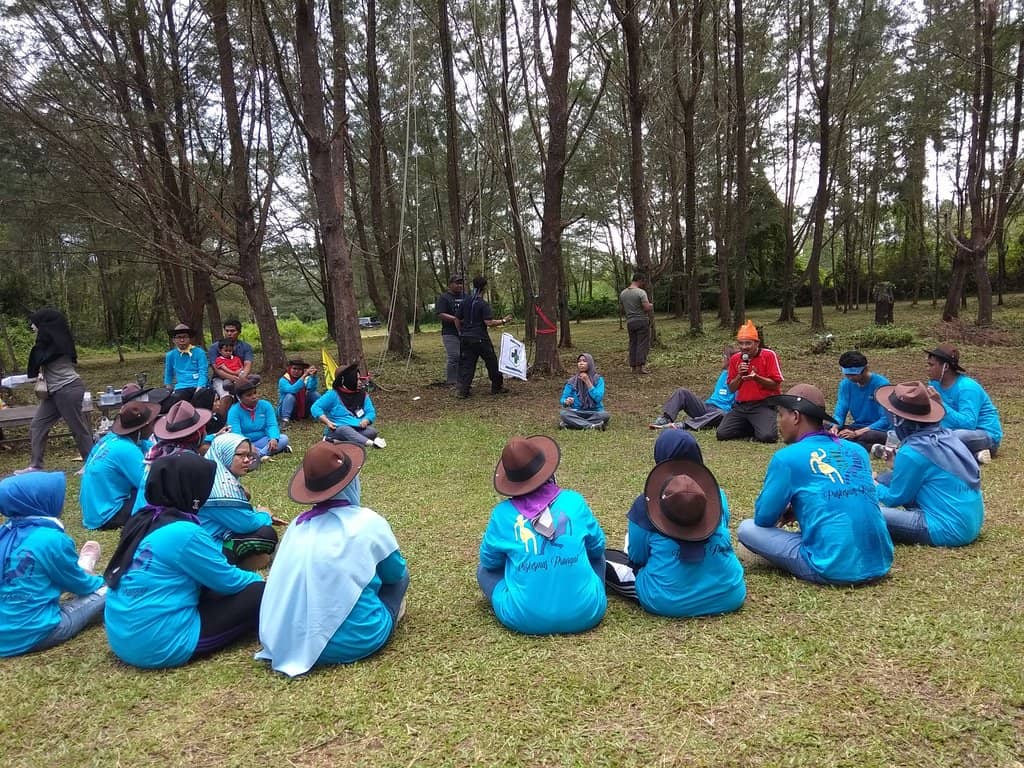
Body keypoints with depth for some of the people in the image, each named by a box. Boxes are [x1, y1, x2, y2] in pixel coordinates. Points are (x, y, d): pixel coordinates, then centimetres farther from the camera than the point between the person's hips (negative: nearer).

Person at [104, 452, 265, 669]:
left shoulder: (141, 520, 6)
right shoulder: (185, 533, -20)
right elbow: (228, 581, -7)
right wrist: (258, 578, 13)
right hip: (162, 646, -9)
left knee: (214, 590, 23)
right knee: (258, 593, -5)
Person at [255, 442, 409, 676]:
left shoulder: (298, 525, 1)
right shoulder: (368, 522, -11)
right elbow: (396, 571, 6)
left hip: (292, 642, 4)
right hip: (355, 640, -4)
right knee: (400, 575, 19)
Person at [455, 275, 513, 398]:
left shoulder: (465, 302, 7)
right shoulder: (483, 303, -11)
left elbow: (458, 320, 12)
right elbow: (489, 323, -18)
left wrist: (461, 333, 25)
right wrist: (503, 321, -6)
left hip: (466, 338, 6)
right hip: (481, 339, -6)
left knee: (466, 364, 6)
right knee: (492, 362, 10)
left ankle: (461, 389, -4)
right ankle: (497, 387, 20)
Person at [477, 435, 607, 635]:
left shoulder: (503, 514, -5)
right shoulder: (574, 501, -2)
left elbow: (489, 561, 11)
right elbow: (597, 546, 14)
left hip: (524, 619, -1)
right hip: (584, 614, 2)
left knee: (484, 571, 25)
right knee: (597, 556, 31)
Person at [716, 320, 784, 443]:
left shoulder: (769, 355, -6)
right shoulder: (735, 359, 8)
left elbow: (775, 384, -8)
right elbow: (731, 389, 9)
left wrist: (756, 377, -23)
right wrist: (739, 375, -10)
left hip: (763, 405, -5)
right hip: (741, 406, 5)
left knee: (767, 436, -28)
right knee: (721, 434, -11)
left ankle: (760, 427, 9)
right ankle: (752, 427, 13)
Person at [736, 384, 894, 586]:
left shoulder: (787, 457, -6)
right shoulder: (858, 451, 11)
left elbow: (764, 518, 1)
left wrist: (788, 510, 23)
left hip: (833, 570, -7)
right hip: (880, 563, 7)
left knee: (747, 529, 5)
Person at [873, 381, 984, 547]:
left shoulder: (911, 452, -20)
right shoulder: (945, 435, 3)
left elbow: (894, 498, -6)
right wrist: (897, 463, 16)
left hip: (950, 530, -9)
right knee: (885, 480, 15)